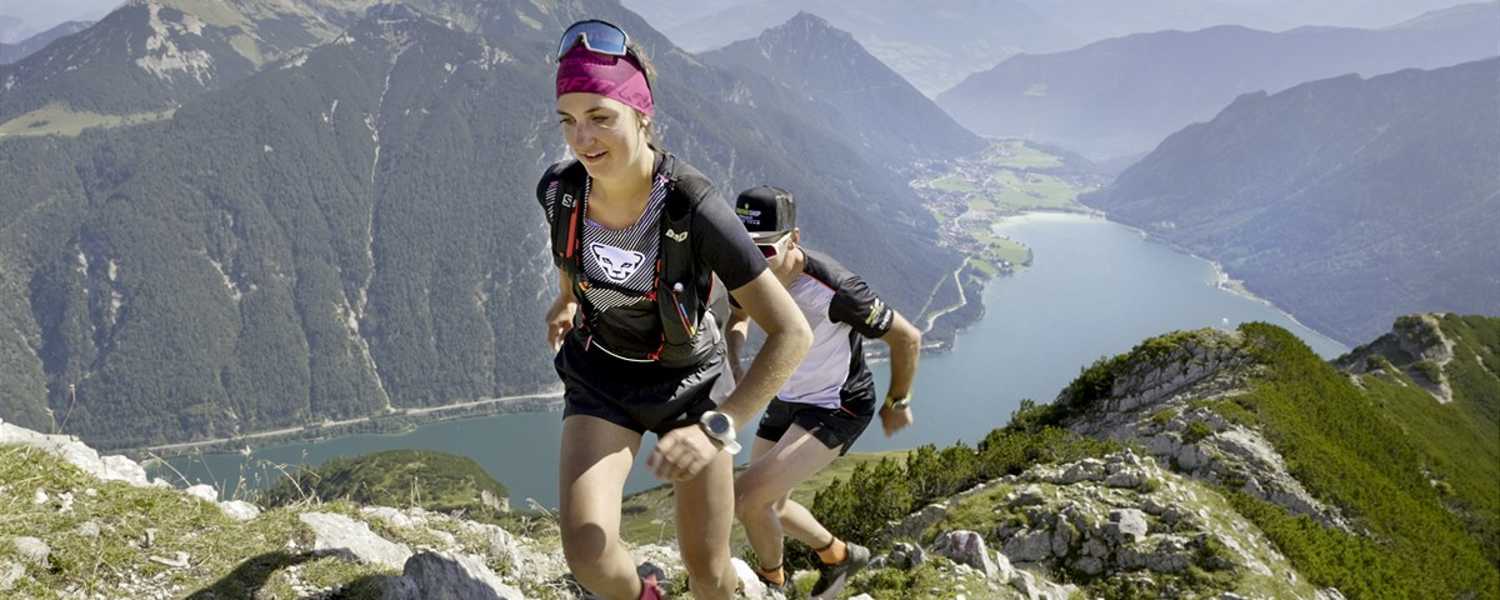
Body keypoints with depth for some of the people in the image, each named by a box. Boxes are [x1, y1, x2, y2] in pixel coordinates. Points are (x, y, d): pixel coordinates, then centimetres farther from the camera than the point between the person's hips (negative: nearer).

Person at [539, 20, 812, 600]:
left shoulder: (695, 207, -33)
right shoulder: (558, 188, -20)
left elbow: (792, 333, -32)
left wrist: (717, 427, -39)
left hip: (689, 378, -2)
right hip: (601, 376, 2)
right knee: (588, 553, -18)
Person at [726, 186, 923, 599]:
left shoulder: (833, 288, -34)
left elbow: (908, 338, -20)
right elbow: (738, 320, 7)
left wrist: (897, 403, -5)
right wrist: (732, 364, -14)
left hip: (839, 408, -7)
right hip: (788, 398, 7)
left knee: (747, 495, -19)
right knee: (768, 505, 18)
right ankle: (839, 556, 46)